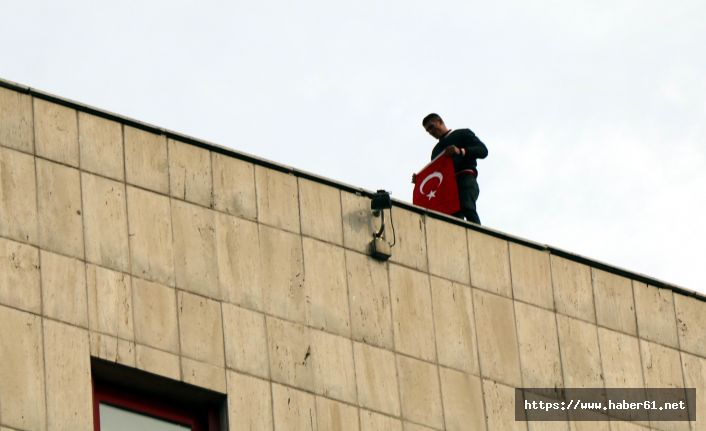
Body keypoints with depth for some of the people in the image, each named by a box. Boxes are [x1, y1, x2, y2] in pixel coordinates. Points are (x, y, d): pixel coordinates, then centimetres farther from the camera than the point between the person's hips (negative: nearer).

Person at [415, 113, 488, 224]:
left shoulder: (463, 134, 18)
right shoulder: (436, 150, 35)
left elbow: (483, 150, 3)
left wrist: (461, 151, -13)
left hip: (465, 178, -5)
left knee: (467, 208, -31)